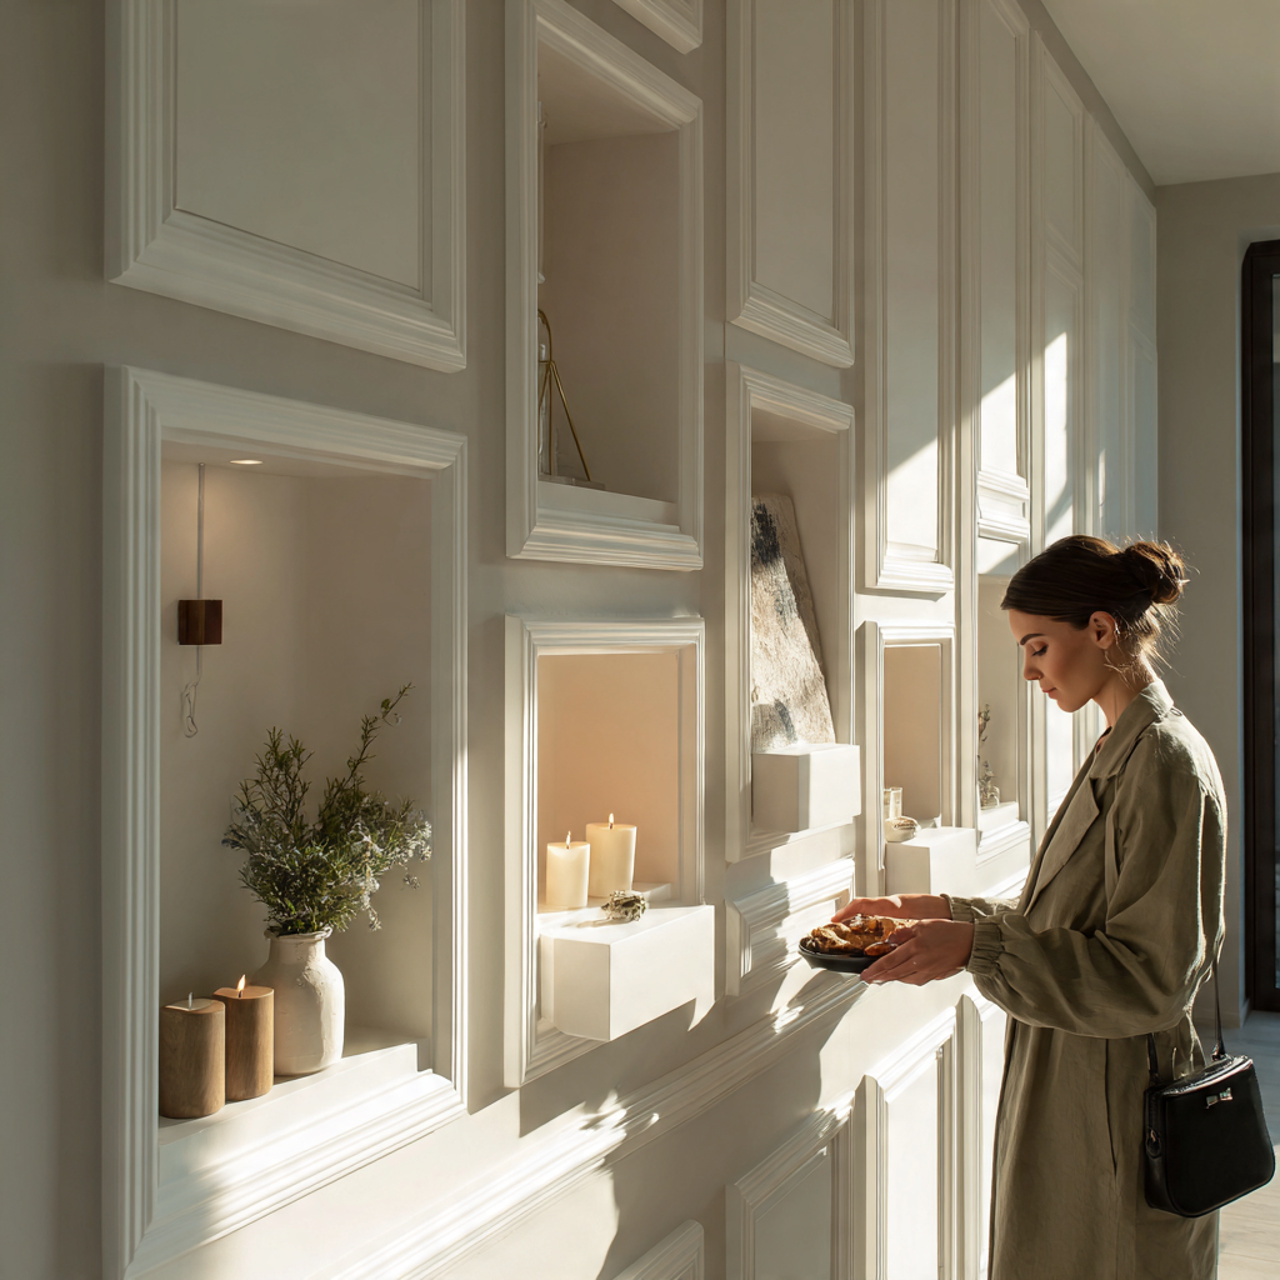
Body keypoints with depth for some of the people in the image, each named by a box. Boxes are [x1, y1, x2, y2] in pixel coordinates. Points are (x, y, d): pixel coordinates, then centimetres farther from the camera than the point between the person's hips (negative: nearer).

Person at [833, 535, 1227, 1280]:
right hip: (1070, 1098, 9)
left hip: (1118, 1120, -9)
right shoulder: (1121, 753, 11)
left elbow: (1150, 975, -22)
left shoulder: (1166, 761, -18)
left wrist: (977, 947, -25)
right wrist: (944, 912, 12)